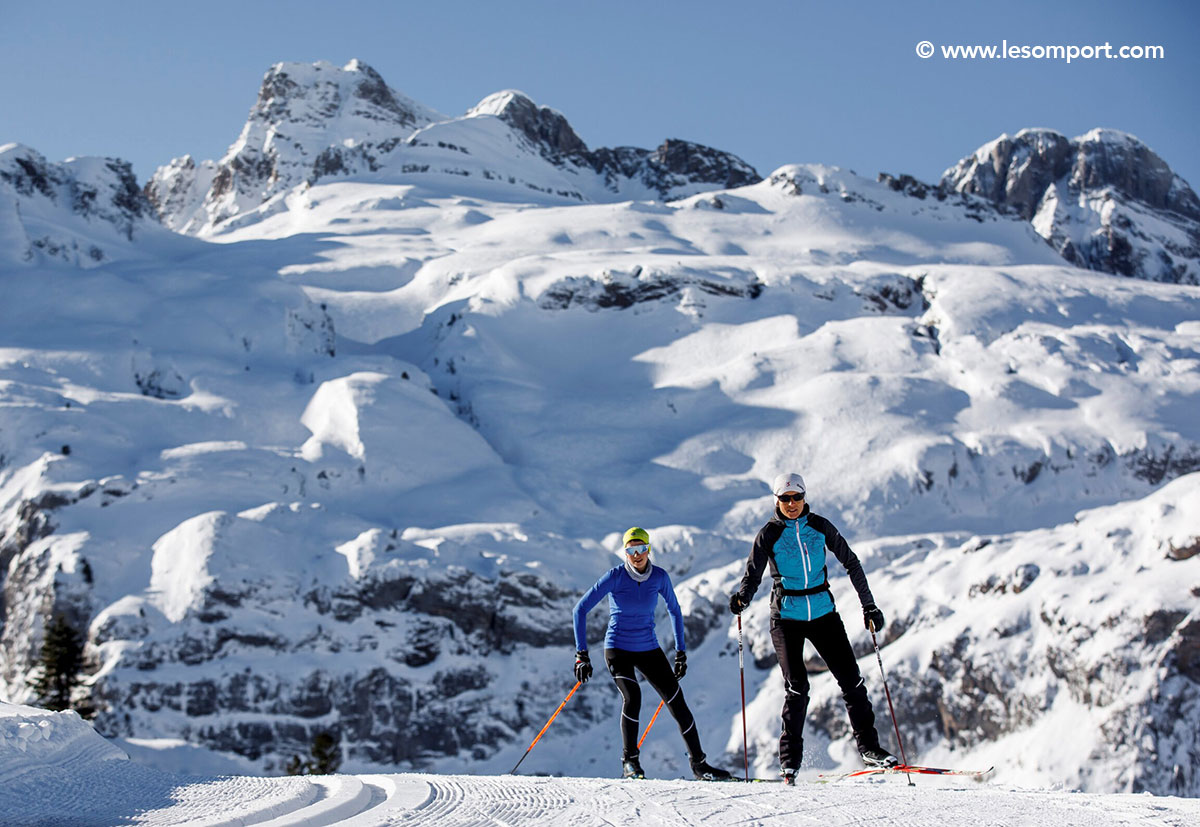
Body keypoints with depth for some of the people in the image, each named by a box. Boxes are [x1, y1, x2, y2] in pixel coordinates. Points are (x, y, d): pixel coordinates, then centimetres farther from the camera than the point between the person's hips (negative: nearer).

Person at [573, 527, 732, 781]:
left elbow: (674, 610, 12)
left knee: (677, 702, -1)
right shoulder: (615, 576, -15)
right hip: (618, 649, -4)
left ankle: (698, 763, 12)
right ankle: (630, 762, -11)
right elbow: (581, 609, -13)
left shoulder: (659, 576, -5)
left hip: (648, 649, 4)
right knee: (632, 697, -27)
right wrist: (581, 654, -16)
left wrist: (681, 651, 9)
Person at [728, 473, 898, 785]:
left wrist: (869, 605, 8)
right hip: (786, 617, -3)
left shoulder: (819, 526, 1)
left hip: (823, 612, 3)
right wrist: (741, 598, -28)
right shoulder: (770, 533, -5)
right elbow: (752, 575, -6)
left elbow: (850, 563, 9)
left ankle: (869, 747, 14)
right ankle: (790, 760, -2)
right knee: (796, 686, -12)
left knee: (850, 678, 0)